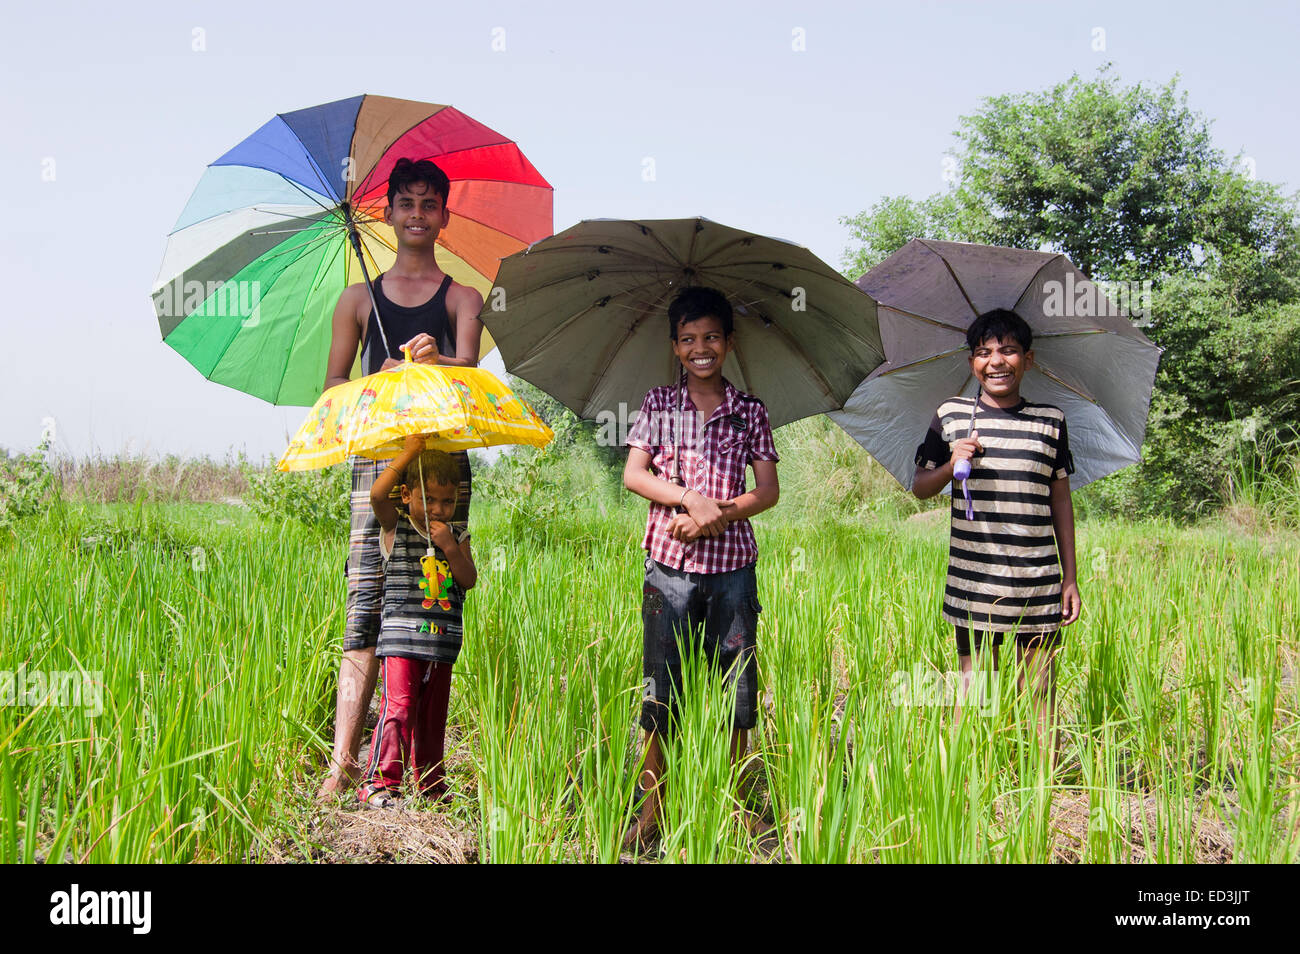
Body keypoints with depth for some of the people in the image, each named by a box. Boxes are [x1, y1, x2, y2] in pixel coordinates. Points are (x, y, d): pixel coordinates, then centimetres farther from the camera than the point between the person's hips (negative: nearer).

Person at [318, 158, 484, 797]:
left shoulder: (462, 300, 14)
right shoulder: (359, 300, 20)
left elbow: (467, 371, -5)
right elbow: (332, 385, 14)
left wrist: (436, 360, -28)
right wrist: (376, 384, -8)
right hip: (377, 460, 1)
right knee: (364, 611, -10)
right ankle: (342, 762, -12)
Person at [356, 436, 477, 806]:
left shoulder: (457, 537, 12)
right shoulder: (396, 528, 1)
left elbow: (469, 580, 1)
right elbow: (377, 494, -18)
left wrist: (451, 548, -13)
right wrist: (408, 454, -16)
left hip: (443, 641, 4)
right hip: (402, 638, -4)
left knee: (433, 714, 12)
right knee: (398, 707, -12)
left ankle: (431, 782, 22)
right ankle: (380, 782, -8)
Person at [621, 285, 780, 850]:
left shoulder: (749, 411, 8)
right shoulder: (658, 405, 6)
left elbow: (768, 491, 3)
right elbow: (633, 475, -3)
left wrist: (718, 516, -13)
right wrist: (690, 498, -17)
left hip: (732, 561, 1)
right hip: (669, 563, -1)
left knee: (738, 683, 4)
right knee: (661, 684, 2)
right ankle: (652, 805, 12)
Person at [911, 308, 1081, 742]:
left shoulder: (1051, 421, 7)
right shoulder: (950, 416, 5)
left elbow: (1061, 502, 10)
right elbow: (920, 487, 10)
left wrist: (1071, 576, 8)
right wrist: (951, 466, -11)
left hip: (1038, 583, 1)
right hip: (972, 581, 0)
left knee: (1042, 698, 3)